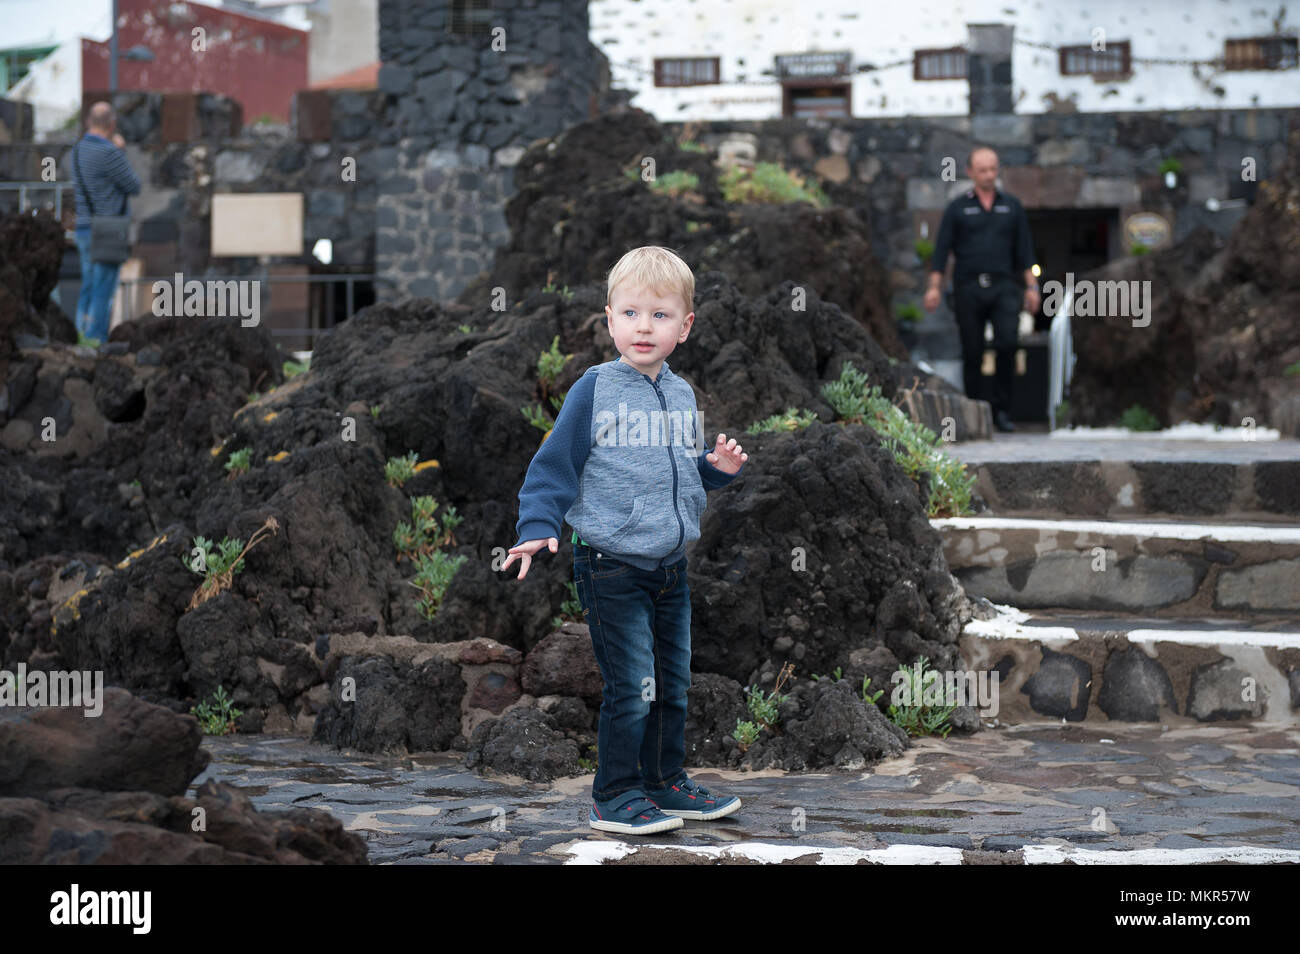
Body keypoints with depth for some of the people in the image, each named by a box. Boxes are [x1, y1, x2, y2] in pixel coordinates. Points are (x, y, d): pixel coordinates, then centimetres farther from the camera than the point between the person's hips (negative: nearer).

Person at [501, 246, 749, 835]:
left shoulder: (681, 396, 10)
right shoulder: (595, 390, -9)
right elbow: (554, 464, -8)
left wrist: (716, 468, 2)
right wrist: (538, 527, -19)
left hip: (670, 565, 7)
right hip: (613, 569, -6)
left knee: (672, 685, 14)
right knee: (631, 690, -6)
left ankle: (666, 782, 29)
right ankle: (615, 798, 7)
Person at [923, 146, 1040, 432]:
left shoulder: (1012, 206, 11)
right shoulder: (958, 208, 6)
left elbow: (1024, 249, 12)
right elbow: (942, 248, 2)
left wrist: (1032, 286, 5)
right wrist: (934, 287, -7)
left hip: (1003, 287, 0)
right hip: (968, 288, 0)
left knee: (1007, 342, -17)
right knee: (972, 352, 1)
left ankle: (1002, 410, -9)